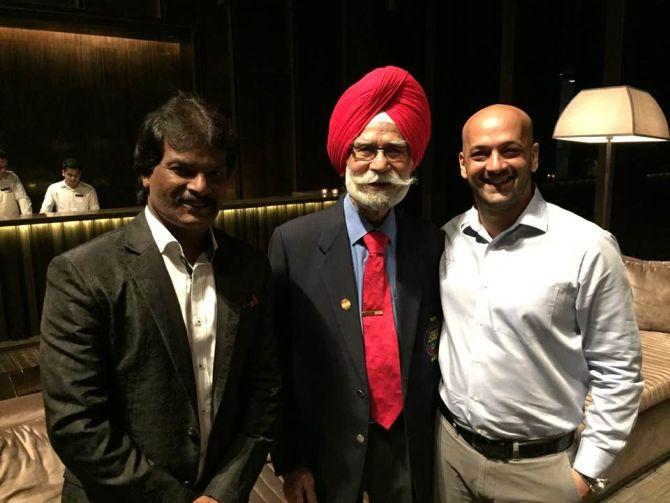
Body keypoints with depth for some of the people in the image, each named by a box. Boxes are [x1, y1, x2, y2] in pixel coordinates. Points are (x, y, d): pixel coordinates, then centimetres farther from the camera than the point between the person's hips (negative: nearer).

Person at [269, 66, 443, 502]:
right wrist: (290, 461, -6)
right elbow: (277, 362, -9)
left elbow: (437, 351, 2)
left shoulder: (432, 244, -6)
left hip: (411, 450, 2)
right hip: (328, 453, -2)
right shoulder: (293, 243, -14)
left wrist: (440, 441, 4)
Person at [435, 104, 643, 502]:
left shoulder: (589, 246, -16)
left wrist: (588, 469, -8)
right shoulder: (448, 239, -3)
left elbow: (618, 371, -9)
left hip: (538, 467, -3)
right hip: (451, 447, 4)